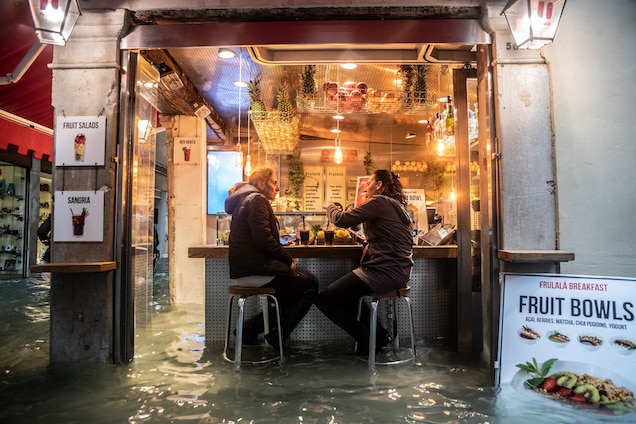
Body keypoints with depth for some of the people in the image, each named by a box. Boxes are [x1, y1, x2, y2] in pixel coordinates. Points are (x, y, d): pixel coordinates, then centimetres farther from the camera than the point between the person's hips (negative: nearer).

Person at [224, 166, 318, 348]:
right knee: (310, 285, 2)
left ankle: (253, 327, 14)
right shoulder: (256, 199, -11)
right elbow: (263, 240, -22)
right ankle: (276, 336, 7)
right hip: (255, 270, -10)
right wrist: (289, 260, -10)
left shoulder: (244, 200, 20)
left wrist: (286, 259, 8)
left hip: (245, 269, 10)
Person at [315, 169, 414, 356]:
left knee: (323, 299, -3)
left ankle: (367, 341, 5)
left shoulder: (379, 202, -12)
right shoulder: (398, 205, 17)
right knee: (344, 291, 30)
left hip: (384, 271, -10)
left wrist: (330, 206, 5)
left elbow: (342, 219, -13)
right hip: (399, 270, 10)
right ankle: (379, 334, 25)